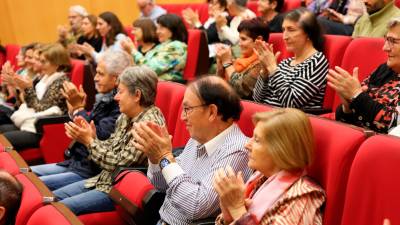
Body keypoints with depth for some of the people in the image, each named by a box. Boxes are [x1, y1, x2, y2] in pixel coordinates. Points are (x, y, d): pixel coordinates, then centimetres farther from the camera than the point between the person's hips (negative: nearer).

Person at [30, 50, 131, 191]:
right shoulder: (105, 99, 12)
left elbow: (98, 136, -24)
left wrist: (78, 108, -16)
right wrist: (74, 110, 1)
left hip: (91, 172, -10)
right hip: (76, 162, 10)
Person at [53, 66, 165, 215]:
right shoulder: (125, 117, 6)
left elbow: (120, 164, -22)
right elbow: (109, 149, 11)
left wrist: (89, 141, -17)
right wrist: (92, 137, -8)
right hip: (105, 179, 9)